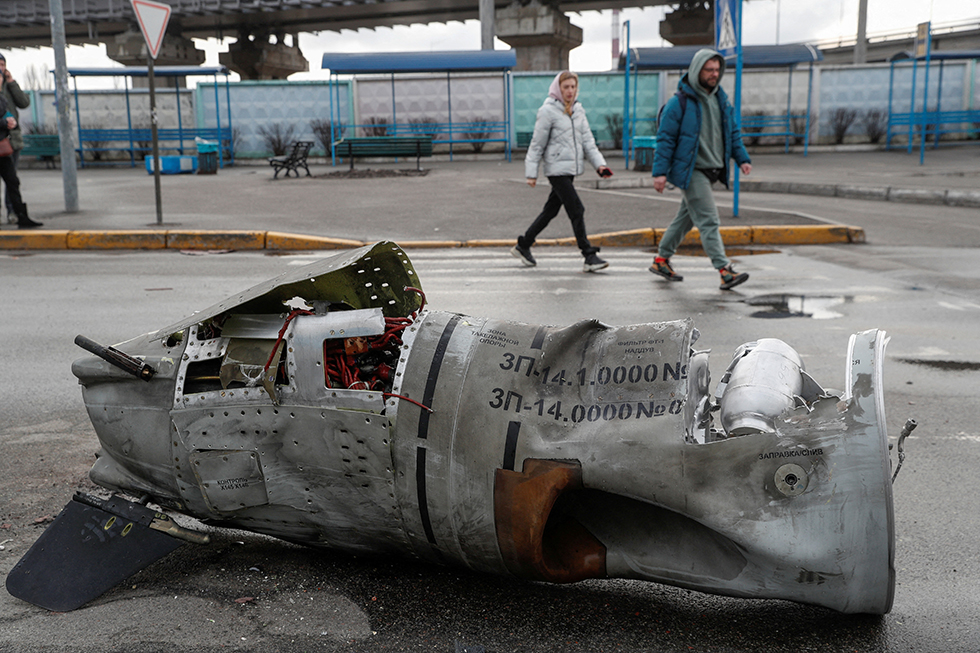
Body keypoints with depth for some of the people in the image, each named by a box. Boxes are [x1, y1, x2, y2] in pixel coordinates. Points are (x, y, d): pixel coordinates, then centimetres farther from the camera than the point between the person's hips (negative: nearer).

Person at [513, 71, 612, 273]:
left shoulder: (578, 109, 11)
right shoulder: (548, 111, -9)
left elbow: (587, 139, 11)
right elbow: (537, 144, -6)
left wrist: (599, 163, 0)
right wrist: (531, 173, -7)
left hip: (571, 168, 8)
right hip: (557, 168, -7)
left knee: (551, 210, 14)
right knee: (576, 210, -11)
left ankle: (523, 245, 27)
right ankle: (589, 257, -7)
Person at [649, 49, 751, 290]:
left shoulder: (721, 99, 11)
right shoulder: (679, 102, -12)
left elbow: (732, 132, 19)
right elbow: (665, 138, -11)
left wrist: (742, 158, 8)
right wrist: (660, 172, -16)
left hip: (711, 171, 8)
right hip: (690, 171, -8)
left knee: (686, 217, 15)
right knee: (708, 221, -11)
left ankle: (661, 260, 28)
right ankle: (725, 270, -13)